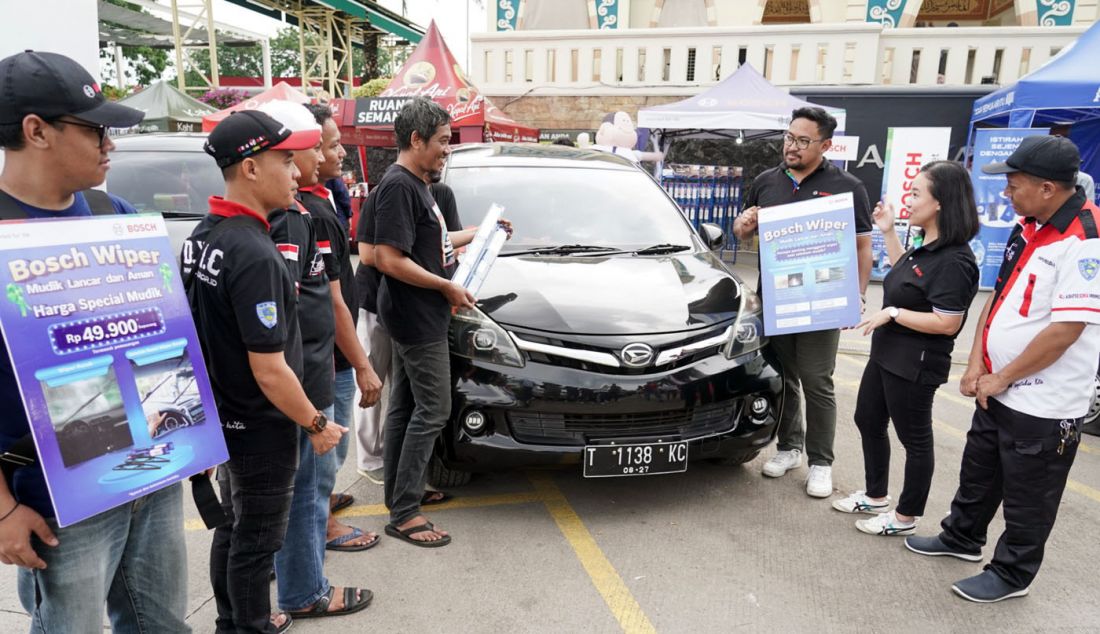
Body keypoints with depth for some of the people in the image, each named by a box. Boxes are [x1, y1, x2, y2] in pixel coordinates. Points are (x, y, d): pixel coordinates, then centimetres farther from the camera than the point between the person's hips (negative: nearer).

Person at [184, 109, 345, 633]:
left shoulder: (202, 235, 1)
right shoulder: (254, 255, -28)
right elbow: (270, 372, -27)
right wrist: (318, 425, -14)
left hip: (222, 416, 9)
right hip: (260, 428, -9)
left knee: (232, 527, 24)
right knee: (256, 540, 10)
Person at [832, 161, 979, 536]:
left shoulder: (953, 260, -22)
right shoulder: (926, 247, 6)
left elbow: (947, 323, -25)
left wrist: (892, 313, -20)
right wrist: (888, 232, 15)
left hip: (916, 365, -10)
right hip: (887, 355, 10)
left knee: (914, 439, 7)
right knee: (868, 421, 20)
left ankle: (905, 518, 24)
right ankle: (875, 496, 38)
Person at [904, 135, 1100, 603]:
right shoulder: (1028, 227, 6)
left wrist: (1002, 378, -15)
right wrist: (977, 364, 2)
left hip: (1043, 405, -8)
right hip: (999, 389, 8)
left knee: (1027, 498, 11)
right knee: (978, 474, 24)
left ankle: (1012, 574, 30)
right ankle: (962, 537, 44)